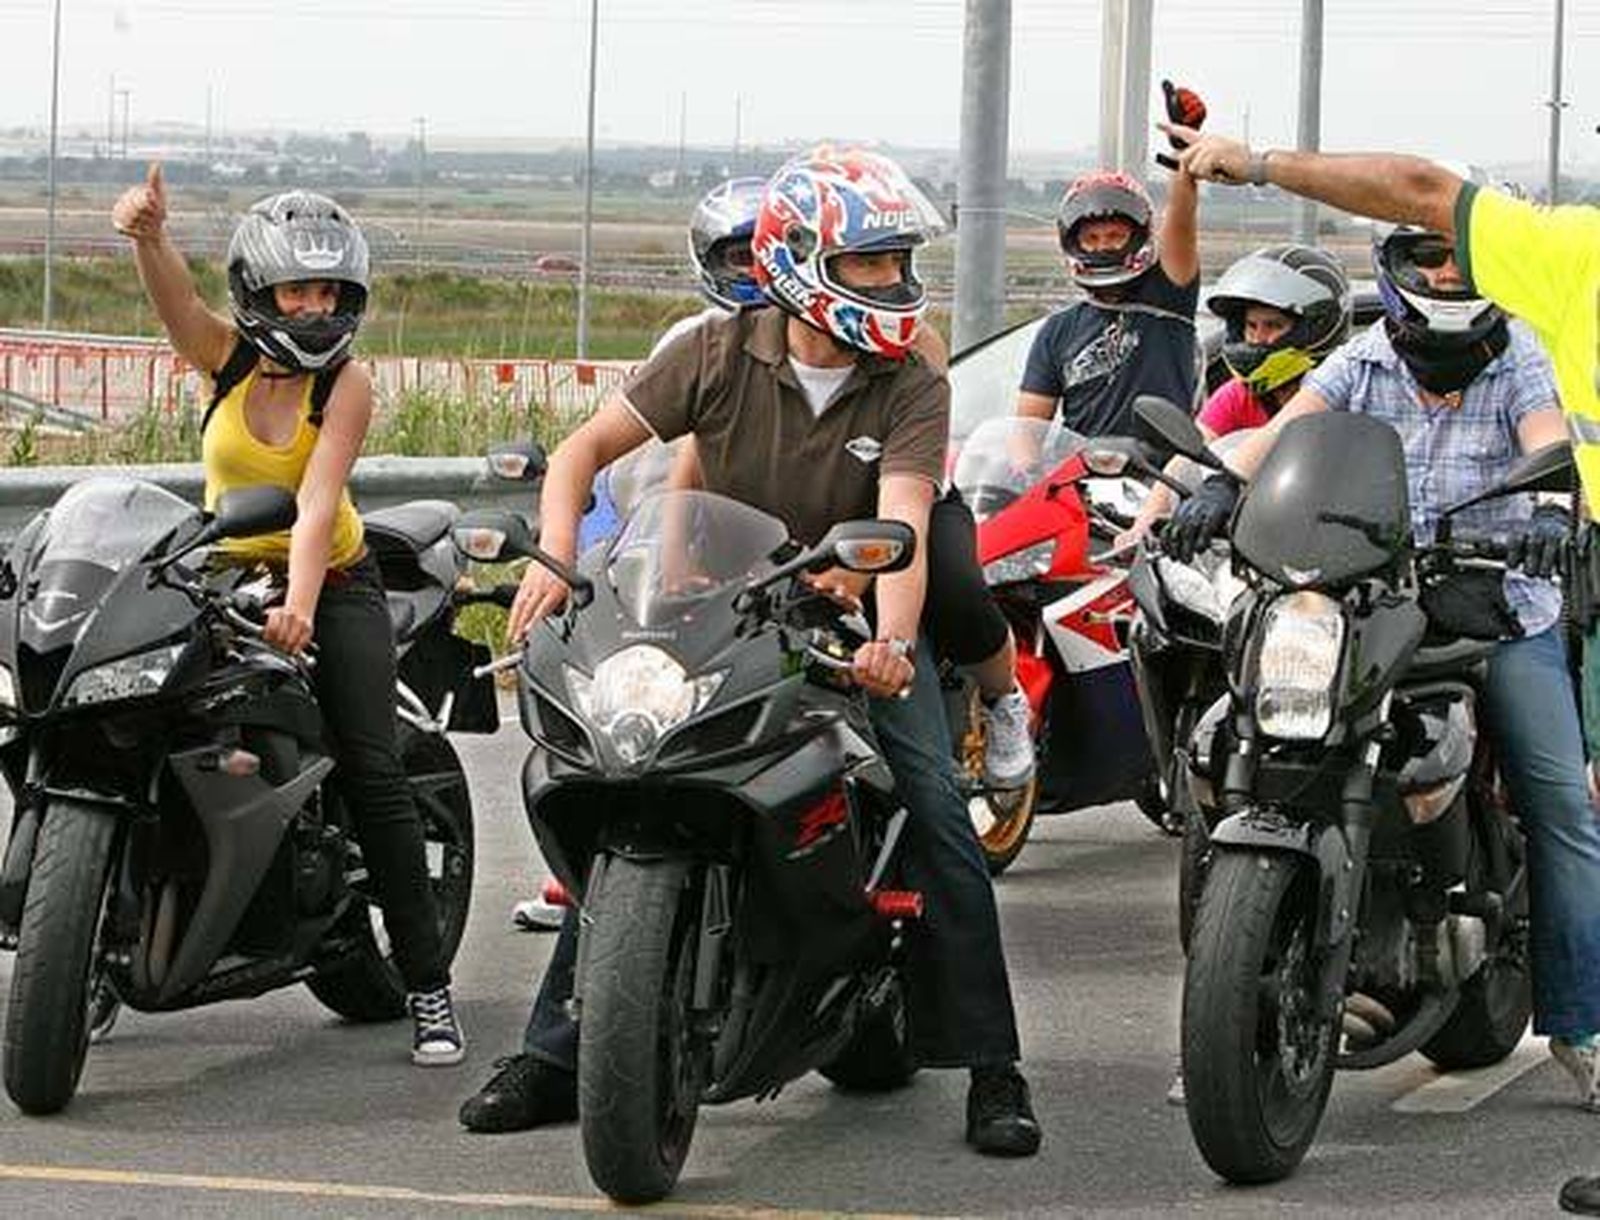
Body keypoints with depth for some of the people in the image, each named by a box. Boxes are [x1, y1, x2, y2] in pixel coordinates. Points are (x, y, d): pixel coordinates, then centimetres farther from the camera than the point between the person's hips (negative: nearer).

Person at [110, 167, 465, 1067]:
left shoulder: (347, 383, -11)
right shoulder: (229, 354, -5)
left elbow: (318, 501, -24)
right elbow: (177, 298, -26)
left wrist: (299, 606, -38)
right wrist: (149, 235, -48)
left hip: (333, 583, -2)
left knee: (371, 772, -14)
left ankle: (429, 984, -12)